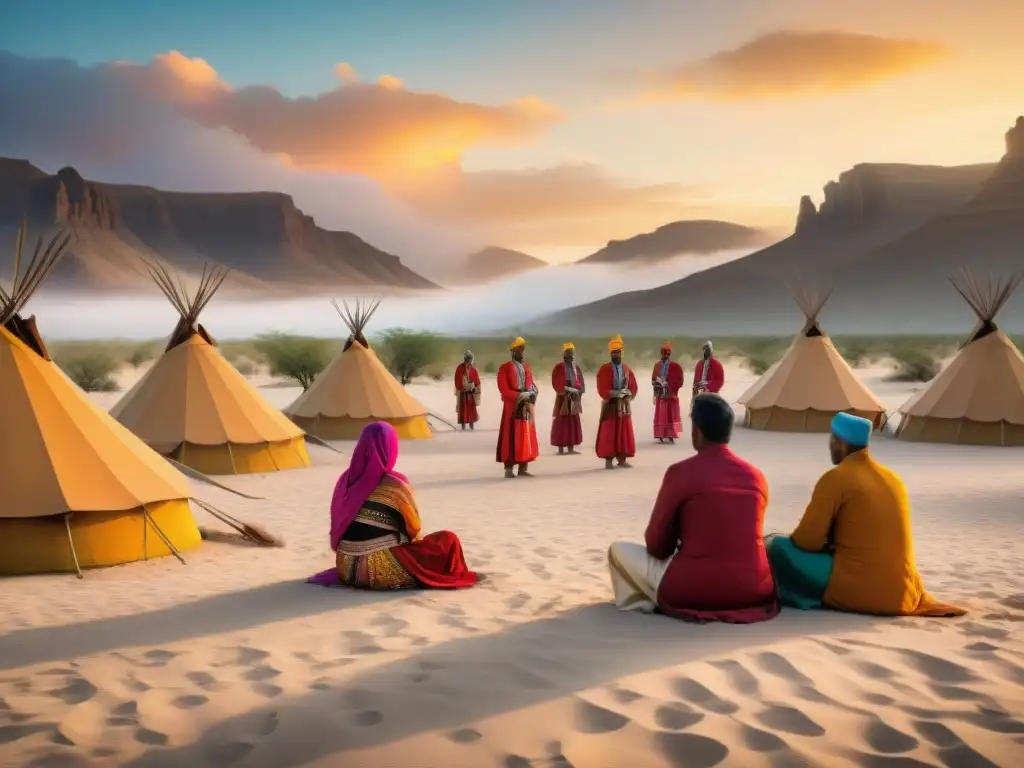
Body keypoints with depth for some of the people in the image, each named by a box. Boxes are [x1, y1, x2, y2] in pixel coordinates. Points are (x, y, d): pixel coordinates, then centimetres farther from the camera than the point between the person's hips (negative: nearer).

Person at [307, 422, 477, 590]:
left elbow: (338, 527, 12)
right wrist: (416, 538, 21)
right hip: (384, 571, -7)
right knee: (448, 540, 7)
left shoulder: (347, 479, 3)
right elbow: (413, 529, -1)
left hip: (347, 570, 7)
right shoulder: (395, 484, -14)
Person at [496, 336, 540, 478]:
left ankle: (523, 469, 11)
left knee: (526, 437, 6)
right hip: (512, 407, -6)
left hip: (527, 408, 6)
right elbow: (503, 390, -12)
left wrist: (531, 394, -9)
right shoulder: (505, 368, -4)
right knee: (511, 438, -6)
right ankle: (508, 469, -4)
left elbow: (532, 386, 13)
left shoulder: (527, 368, 15)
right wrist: (520, 395, -20)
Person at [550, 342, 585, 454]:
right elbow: (557, 384, -15)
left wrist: (579, 390, -10)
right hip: (563, 399, -6)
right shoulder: (558, 368, -7)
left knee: (574, 424, 8)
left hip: (574, 400, 6)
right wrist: (568, 390, -22)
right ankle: (561, 448, -2)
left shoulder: (576, 368, 12)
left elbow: (581, 383, 11)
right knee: (562, 423, -4)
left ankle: (571, 448, 14)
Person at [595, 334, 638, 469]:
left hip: (624, 405, 5)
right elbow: (602, 389, -11)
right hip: (610, 405, -5)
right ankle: (608, 461, -3)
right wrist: (615, 393, -22)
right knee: (608, 433, -4)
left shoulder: (626, 368, 8)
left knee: (624, 432, 6)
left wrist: (627, 393, -11)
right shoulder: (604, 369, -5)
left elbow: (633, 387, 8)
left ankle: (622, 459, 11)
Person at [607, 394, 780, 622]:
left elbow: (657, 544, 0)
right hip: (752, 591, 3)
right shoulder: (756, 476, 7)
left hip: (690, 593, -2)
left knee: (619, 550, 17)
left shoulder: (680, 472, -8)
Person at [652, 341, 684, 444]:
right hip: (659, 396, 5)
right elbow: (653, 379, 17)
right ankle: (661, 436, 10)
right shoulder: (657, 365, 9)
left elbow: (679, 382, -9)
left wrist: (667, 384, -18)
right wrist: (656, 383, -4)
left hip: (671, 395, -5)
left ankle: (671, 436, -1)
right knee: (660, 416, 5)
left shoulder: (676, 366, -7)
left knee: (670, 416, -2)